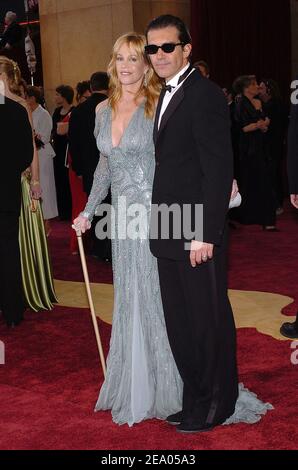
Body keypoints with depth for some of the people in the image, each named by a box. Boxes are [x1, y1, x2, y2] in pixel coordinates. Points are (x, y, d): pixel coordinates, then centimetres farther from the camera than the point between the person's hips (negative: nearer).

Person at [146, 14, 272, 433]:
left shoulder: (205, 95, -12)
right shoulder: (166, 95, 16)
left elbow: (219, 170, -17)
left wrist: (205, 234, -21)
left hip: (197, 235, -9)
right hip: (169, 234, 9)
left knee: (208, 320, 5)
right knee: (179, 322, 15)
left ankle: (216, 405, 21)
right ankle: (193, 398, 30)